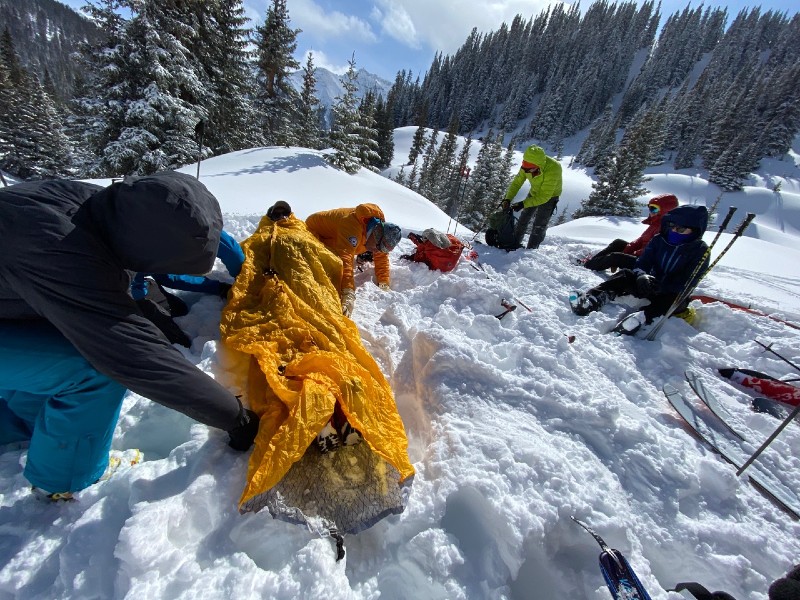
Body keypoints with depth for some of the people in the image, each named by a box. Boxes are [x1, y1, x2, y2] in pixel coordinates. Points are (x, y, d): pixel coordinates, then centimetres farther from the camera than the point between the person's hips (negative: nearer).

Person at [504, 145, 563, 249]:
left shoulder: (552, 170, -38)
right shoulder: (528, 165, -23)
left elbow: (544, 196, -35)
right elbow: (517, 182, -13)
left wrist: (523, 204, -38)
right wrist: (508, 199, -26)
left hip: (549, 196, -5)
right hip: (534, 192, 6)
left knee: (539, 226, -9)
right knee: (523, 219, 11)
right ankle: (515, 244, 25)